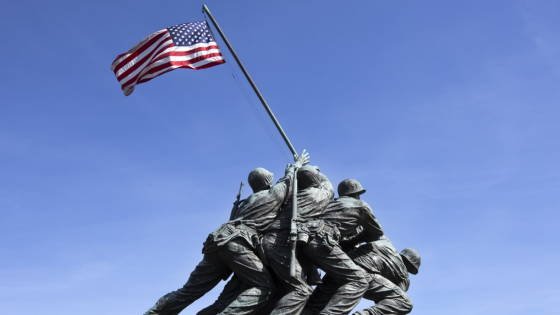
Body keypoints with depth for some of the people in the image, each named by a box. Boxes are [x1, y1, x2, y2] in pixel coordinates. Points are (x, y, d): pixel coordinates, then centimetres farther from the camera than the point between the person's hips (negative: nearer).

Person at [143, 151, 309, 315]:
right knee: (265, 287, -11)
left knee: (189, 291, 9)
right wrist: (297, 165, 51)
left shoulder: (247, 201, 33)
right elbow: (288, 181, 35)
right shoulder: (274, 193, 18)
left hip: (218, 241, 8)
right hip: (236, 242, -8)